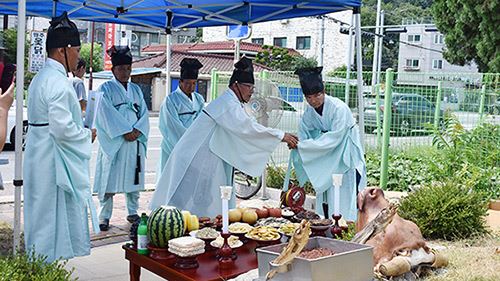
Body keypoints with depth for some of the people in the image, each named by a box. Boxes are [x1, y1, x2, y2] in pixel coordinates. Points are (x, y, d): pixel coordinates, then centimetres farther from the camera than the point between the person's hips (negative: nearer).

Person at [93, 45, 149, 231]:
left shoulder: (136, 89, 16)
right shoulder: (106, 89, 2)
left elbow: (144, 112, 8)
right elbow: (108, 114, -10)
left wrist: (138, 130, -9)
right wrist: (125, 131, -17)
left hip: (135, 141, 5)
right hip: (113, 142, -4)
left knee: (133, 177, 9)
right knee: (109, 179, -4)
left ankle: (133, 212, 20)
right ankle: (104, 216, 3)